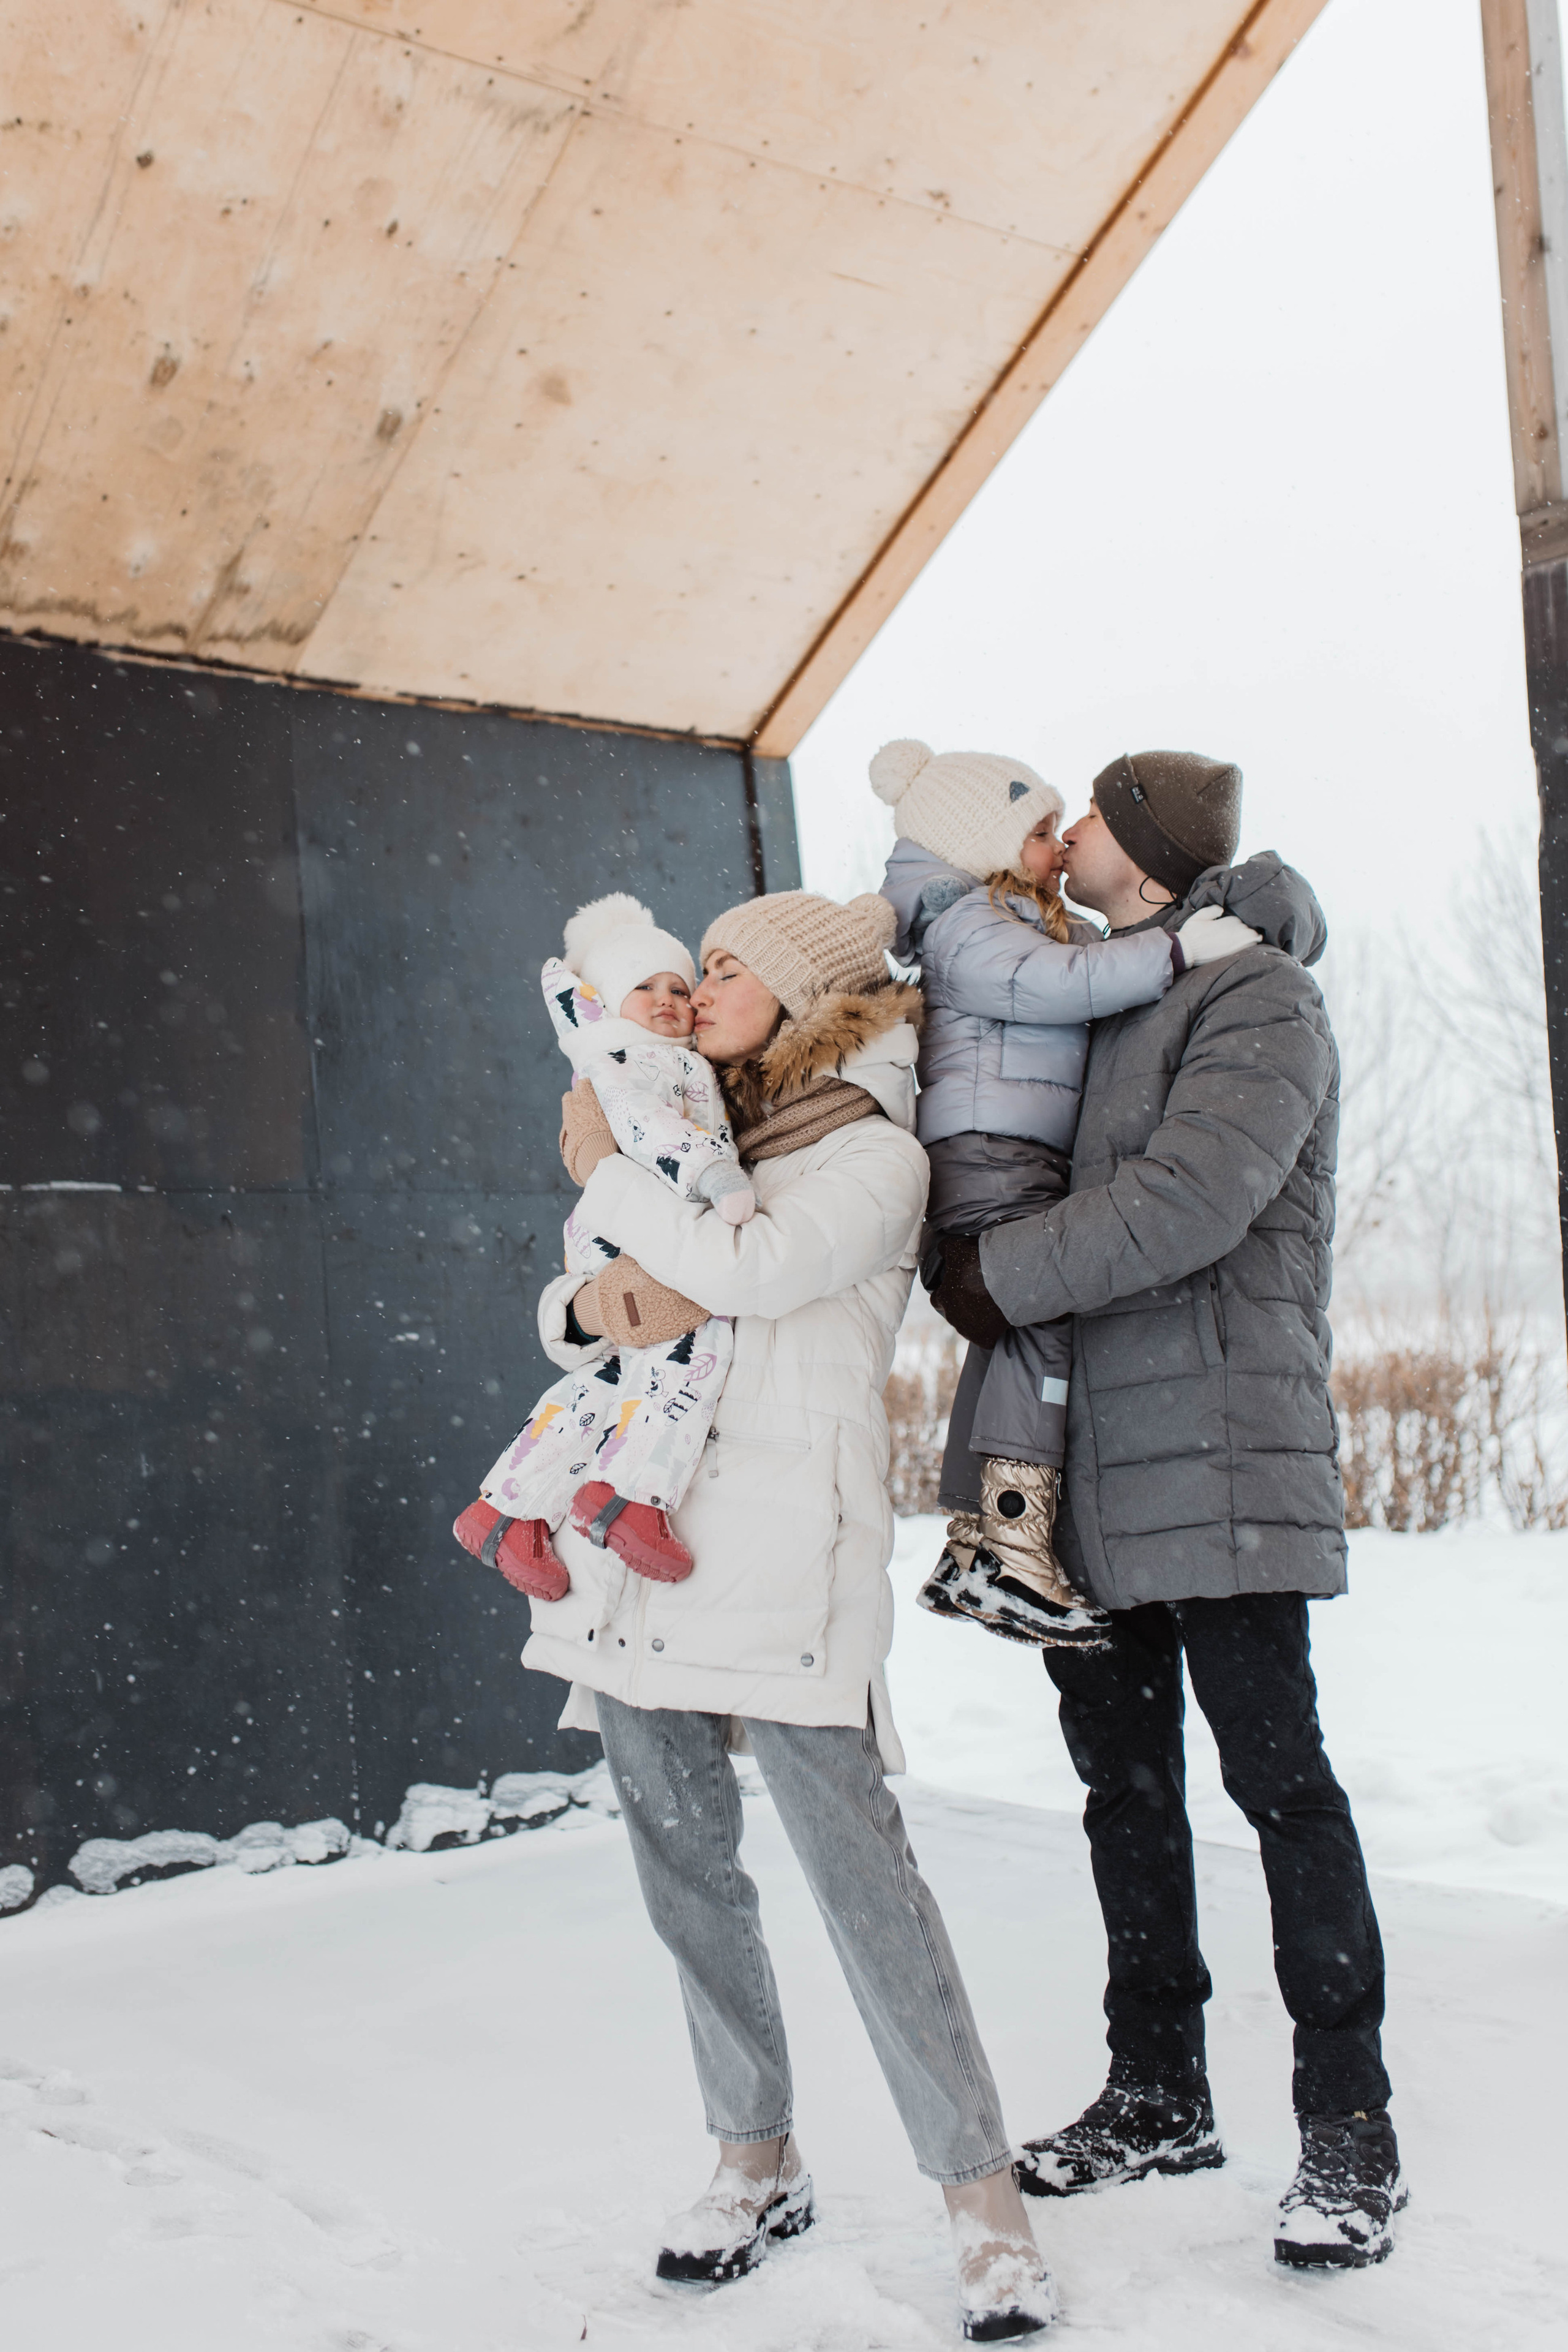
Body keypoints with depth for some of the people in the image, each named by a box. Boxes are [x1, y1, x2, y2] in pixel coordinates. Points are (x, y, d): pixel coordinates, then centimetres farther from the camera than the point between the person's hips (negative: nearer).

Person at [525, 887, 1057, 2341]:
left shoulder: (875, 1156, -1)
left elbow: (743, 1269, -19)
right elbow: (562, 1321, 19)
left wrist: (602, 1167, -5)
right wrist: (594, 1304, -6)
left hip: (783, 1563, -7)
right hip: (636, 1551, 7)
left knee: (859, 1867, -7)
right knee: (685, 1871, 11)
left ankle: (981, 2196, 5)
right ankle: (757, 2160, 27)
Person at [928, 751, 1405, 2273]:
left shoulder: (1256, 994, -6)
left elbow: (1189, 1199, -20)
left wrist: (993, 1281, -14)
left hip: (1217, 1453, -8)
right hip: (1086, 1462, 8)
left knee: (1275, 1774, -2)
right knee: (1125, 1782, 12)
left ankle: (1350, 2128, 10)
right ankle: (1158, 2098, 25)